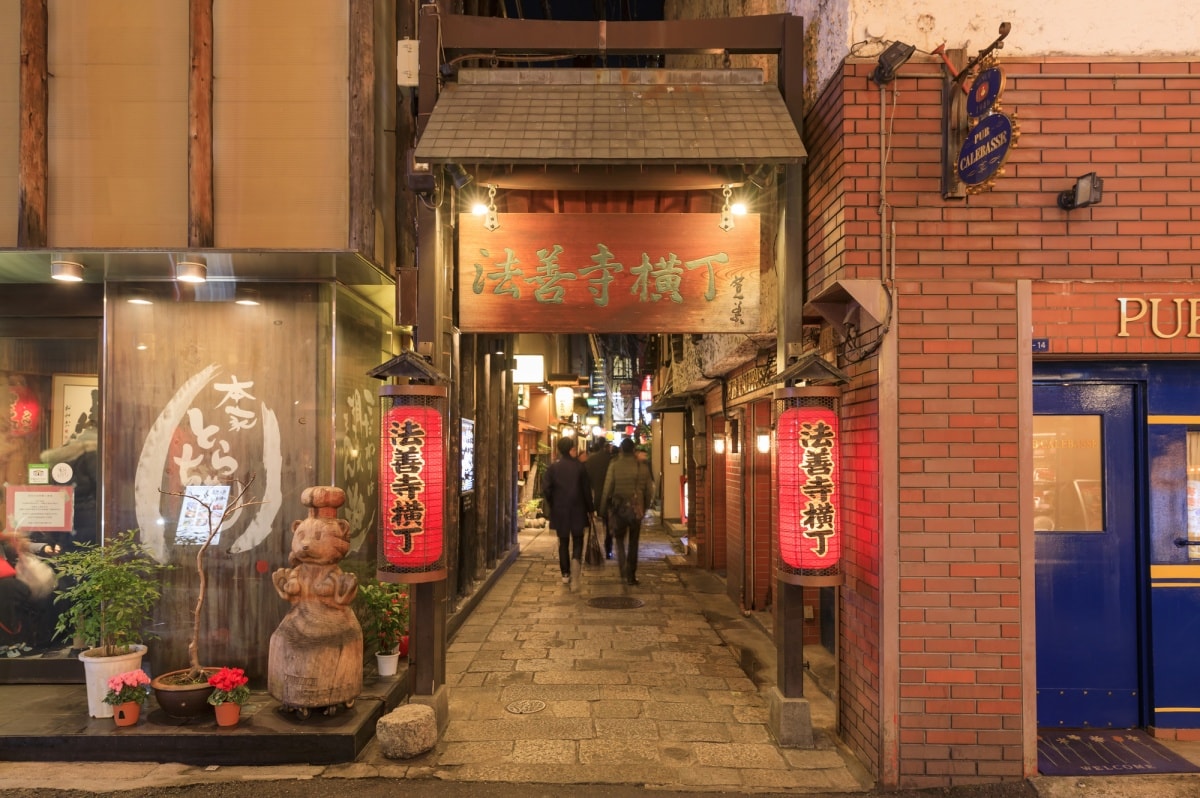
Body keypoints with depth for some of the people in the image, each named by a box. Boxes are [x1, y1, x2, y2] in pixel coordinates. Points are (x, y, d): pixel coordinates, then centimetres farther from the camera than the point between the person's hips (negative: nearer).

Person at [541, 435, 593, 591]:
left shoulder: (553, 467, -3)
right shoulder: (579, 466, -6)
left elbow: (546, 490, -4)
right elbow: (587, 490, -3)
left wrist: (551, 506, 12)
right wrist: (589, 509, 9)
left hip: (559, 510, 2)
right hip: (577, 510, -1)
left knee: (563, 542, 13)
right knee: (577, 541, 6)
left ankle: (565, 574, 17)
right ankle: (576, 560, -22)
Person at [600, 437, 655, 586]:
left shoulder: (615, 465, -8)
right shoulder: (643, 467, -2)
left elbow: (607, 489, -8)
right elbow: (649, 491, 2)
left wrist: (604, 507, 4)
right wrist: (644, 507, 16)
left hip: (618, 508, -1)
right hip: (636, 509, 1)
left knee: (619, 539, 18)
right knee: (633, 543, 12)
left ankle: (623, 568, 2)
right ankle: (631, 575, 12)